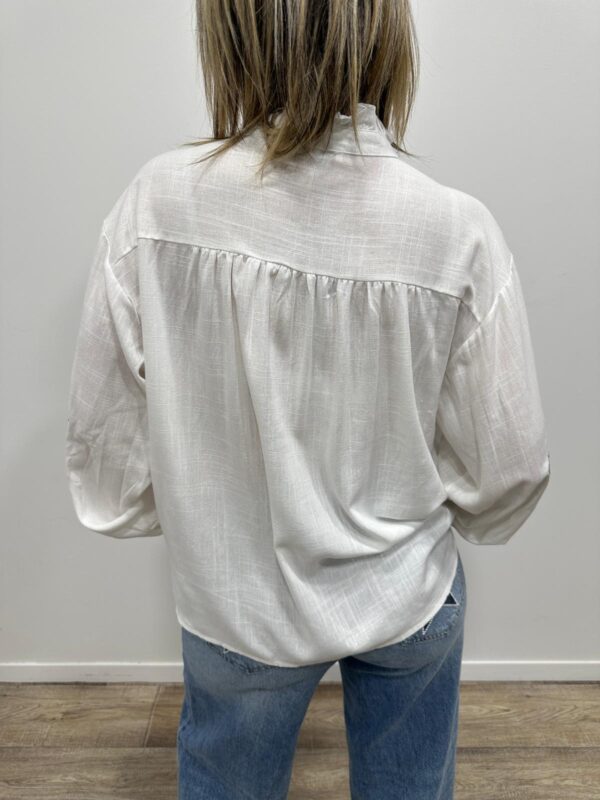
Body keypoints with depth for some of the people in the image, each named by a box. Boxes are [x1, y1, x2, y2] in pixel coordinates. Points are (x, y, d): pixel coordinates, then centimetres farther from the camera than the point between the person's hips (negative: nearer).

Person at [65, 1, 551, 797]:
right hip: (408, 592, 0)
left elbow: (105, 440, -11)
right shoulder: (458, 231, -23)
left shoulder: (157, 203, -21)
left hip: (233, 599, 1)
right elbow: (508, 468, -13)